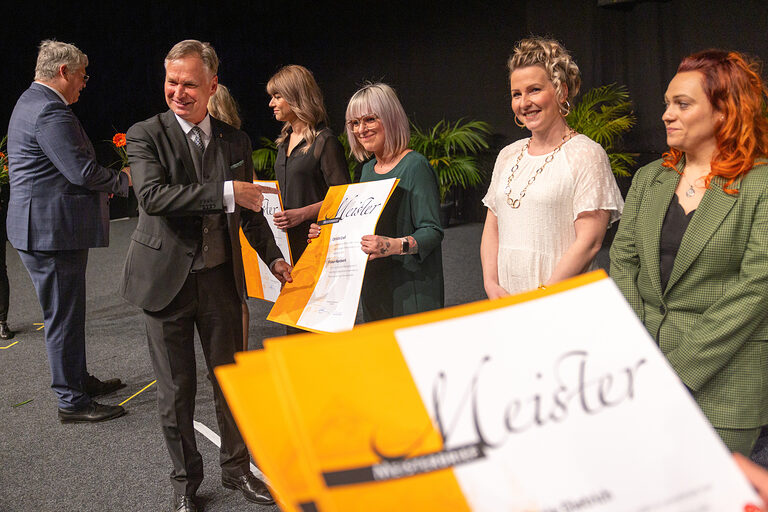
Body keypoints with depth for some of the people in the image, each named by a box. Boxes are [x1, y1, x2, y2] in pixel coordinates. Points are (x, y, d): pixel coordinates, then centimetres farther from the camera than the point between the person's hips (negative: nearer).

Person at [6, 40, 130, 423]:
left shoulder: (32, 102, 17)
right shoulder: (50, 111, -19)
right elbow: (82, 171, -24)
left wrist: (99, 186, 14)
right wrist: (121, 179, -7)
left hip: (47, 227, 11)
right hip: (51, 231, -11)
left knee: (68, 312, 20)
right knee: (63, 316, -2)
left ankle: (79, 379, 34)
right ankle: (72, 402, 8)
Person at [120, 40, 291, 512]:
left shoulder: (235, 141, 6)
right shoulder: (146, 135, -7)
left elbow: (250, 210, 16)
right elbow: (152, 195, -24)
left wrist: (274, 258, 11)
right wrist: (224, 192, -27)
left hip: (222, 277, 3)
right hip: (168, 278, -3)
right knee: (177, 388, 9)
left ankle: (237, 469, 33)